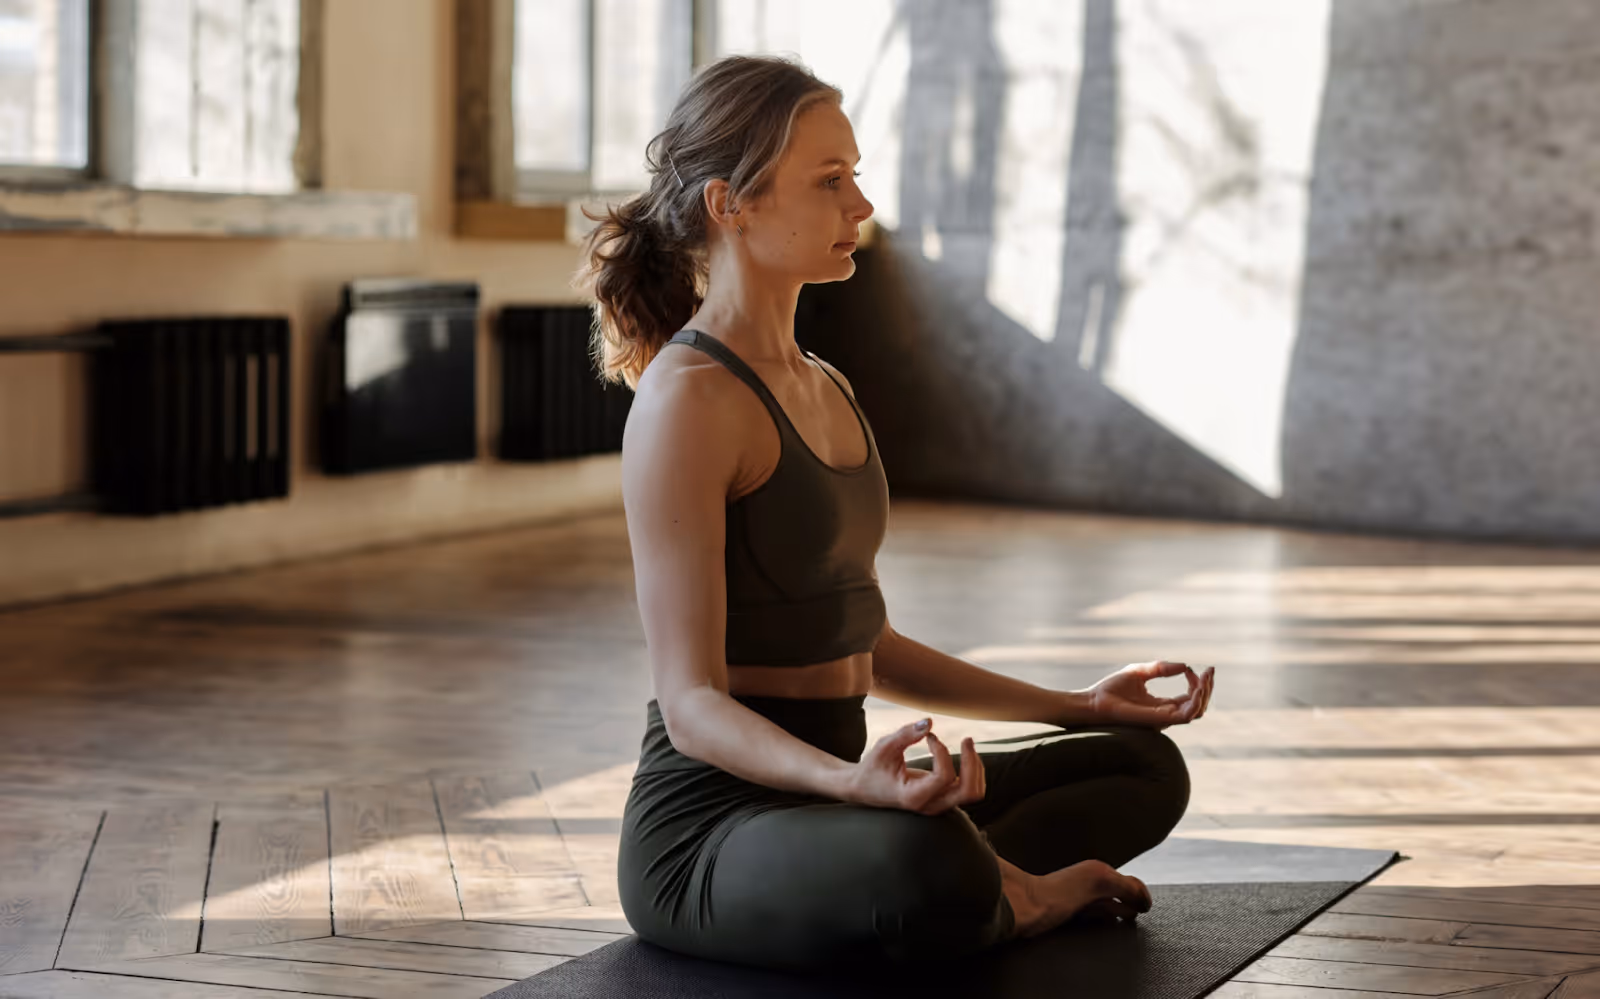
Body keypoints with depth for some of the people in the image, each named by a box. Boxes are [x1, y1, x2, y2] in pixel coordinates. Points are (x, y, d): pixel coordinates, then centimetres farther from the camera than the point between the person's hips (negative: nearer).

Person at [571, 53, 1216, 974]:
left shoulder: (824, 388, 13)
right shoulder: (688, 398, -17)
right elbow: (692, 701, -21)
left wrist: (1078, 707, 20)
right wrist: (852, 782, -39)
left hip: (820, 798, 9)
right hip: (710, 828, -9)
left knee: (1143, 764, 17)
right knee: (925, 861, -40)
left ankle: (984, 889, -6)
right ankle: (1008, 896, -7)